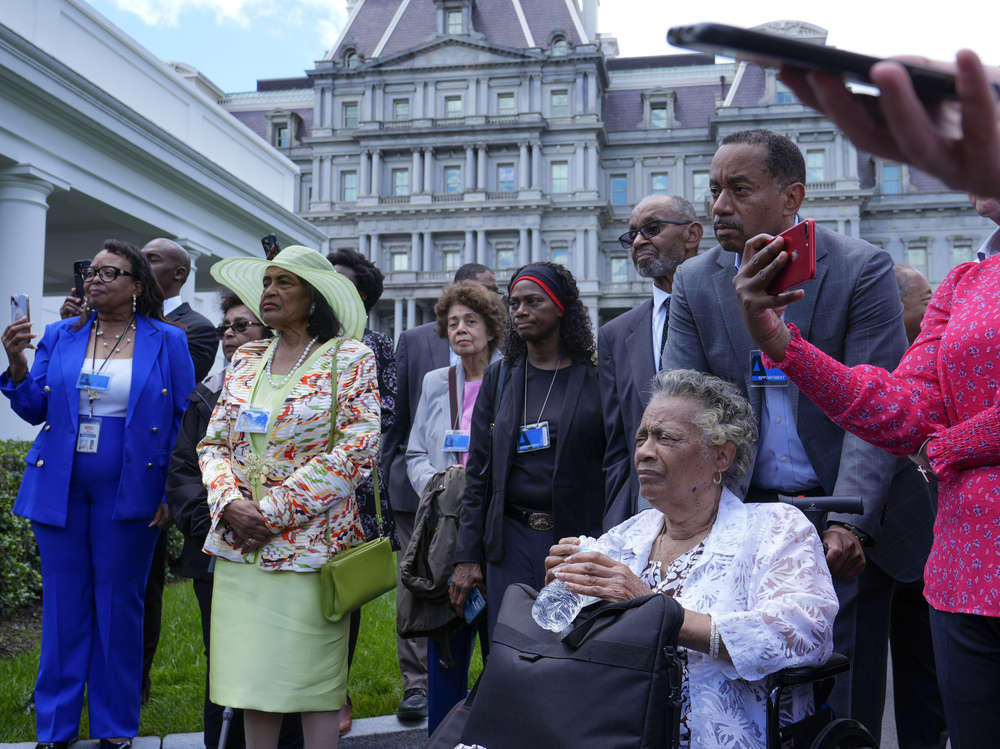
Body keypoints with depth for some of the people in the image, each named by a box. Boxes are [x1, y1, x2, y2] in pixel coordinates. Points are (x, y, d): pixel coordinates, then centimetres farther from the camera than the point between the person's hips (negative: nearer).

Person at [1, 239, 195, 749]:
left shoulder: (167, 341, 0)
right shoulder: (59, 337, 8)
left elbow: (185, 419, -1)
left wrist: (173, 492, -8)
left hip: (129, 492, -2)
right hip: (59, 490, 2)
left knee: (119, 607, 7)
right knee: (63, 606, 9)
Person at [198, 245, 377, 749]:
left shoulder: (348, 357, -3)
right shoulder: (246, 359, 12)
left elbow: (357, 447, -12)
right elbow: (213, 443, 13)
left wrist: (275, 511, -13)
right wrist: (230, 502, -8)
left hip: (310, 542, -4)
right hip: (241, 545, 5)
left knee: (312, 683, 2)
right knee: (251, 677, 10)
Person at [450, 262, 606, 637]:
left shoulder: (594, 377, 0)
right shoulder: (499, 377, 9)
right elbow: (478, 471, 8)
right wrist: (466, 557, 3)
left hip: (579, 537, -2)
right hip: (511, 540, 3)